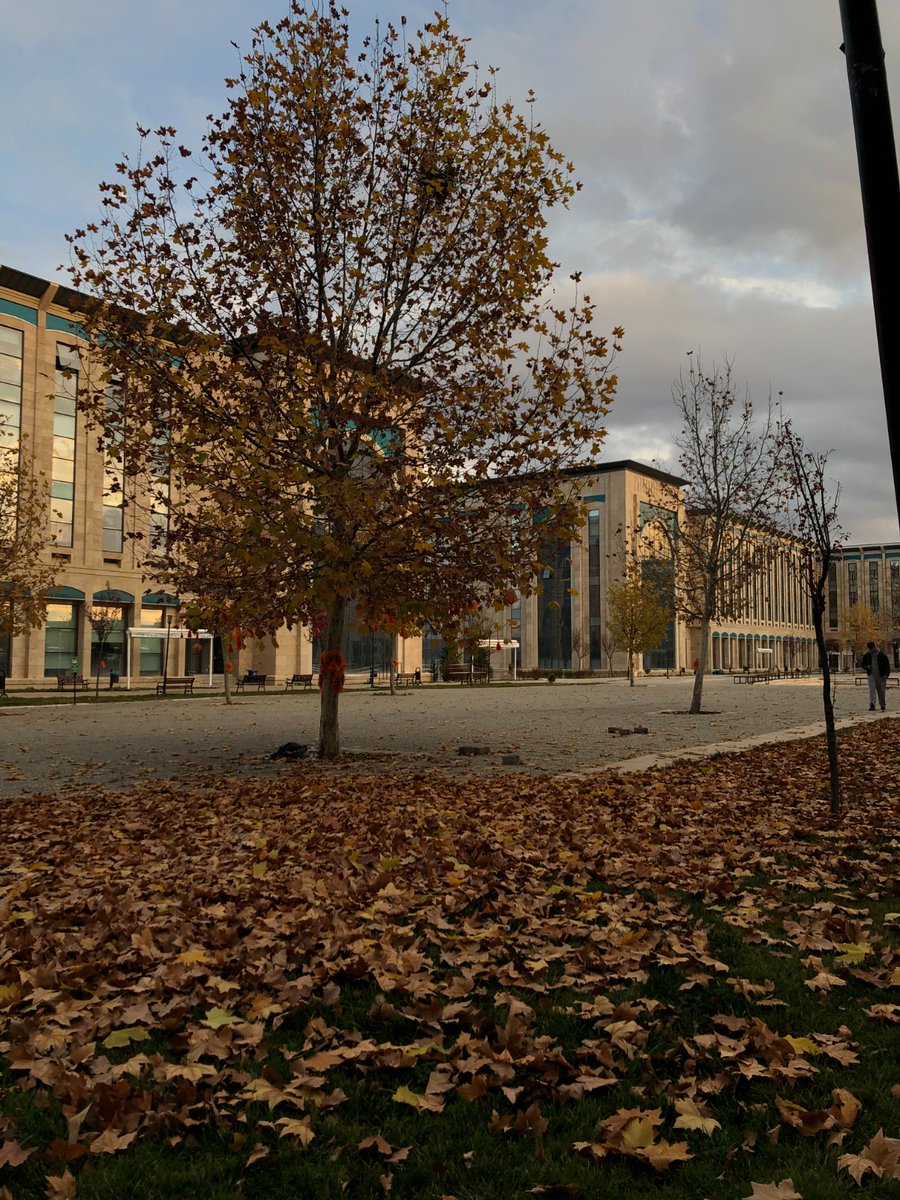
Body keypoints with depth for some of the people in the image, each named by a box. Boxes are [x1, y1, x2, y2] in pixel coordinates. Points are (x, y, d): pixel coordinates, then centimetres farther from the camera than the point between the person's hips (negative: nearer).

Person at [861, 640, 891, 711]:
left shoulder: (881, 654, -4)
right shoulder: (866, 655, 4)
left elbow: (887, 665, 0)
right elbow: (863, 664, 15)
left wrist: (886, 675, -9)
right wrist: (867, 667, -8)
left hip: (881, 675, -1)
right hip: (871, 674, 1)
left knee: (881, 691, 7)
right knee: (872, 689, -14)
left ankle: (882, 706, 20)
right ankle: (872, 705, -23)